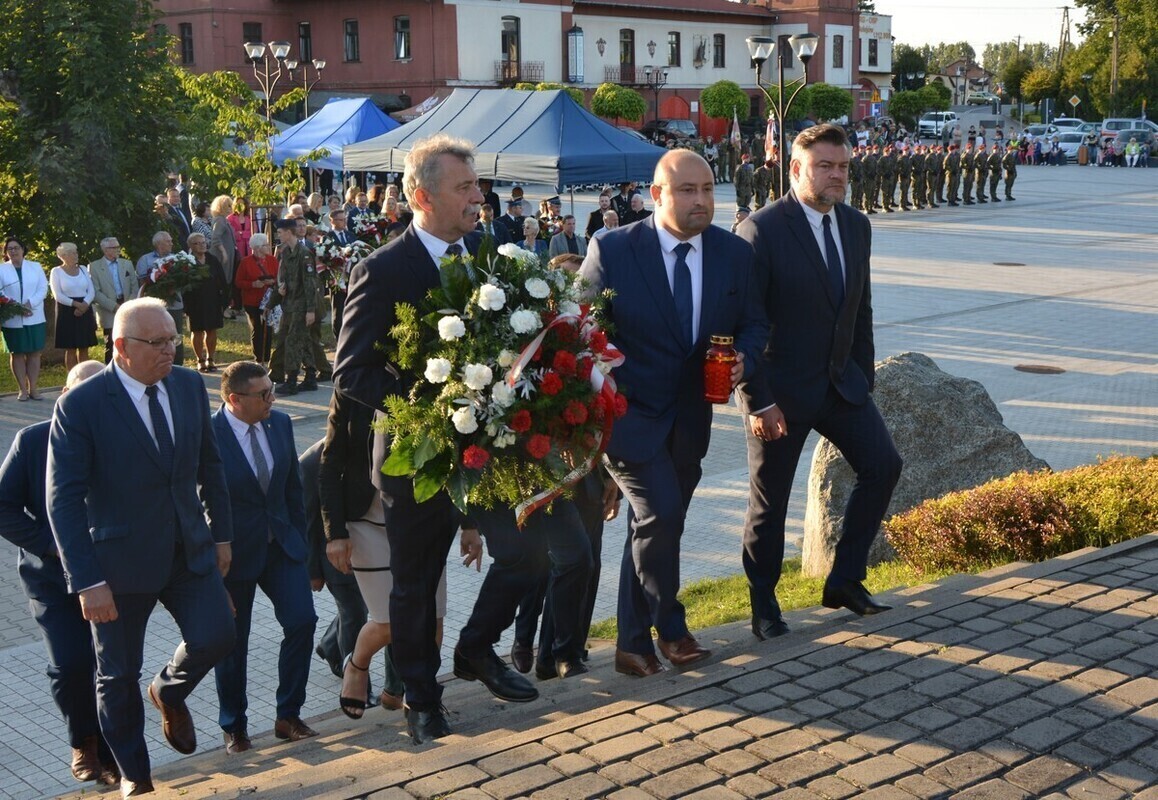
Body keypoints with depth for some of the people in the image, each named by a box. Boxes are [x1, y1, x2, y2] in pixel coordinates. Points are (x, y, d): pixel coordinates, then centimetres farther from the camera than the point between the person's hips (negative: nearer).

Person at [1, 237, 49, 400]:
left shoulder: (35, 267, 10)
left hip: (35, 318, 1)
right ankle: (22, 389, 6)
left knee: (34, 353, 1)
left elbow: (43, 289, 1)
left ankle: (32, 388, 6)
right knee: (17, 353, 2)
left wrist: (30, 304, -15)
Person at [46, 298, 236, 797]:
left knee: (215, 637, -11)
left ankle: (170, 690, 25)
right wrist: (88, 581, -21)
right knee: (119, 675, 9)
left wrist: (221, 533, 13)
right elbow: (64, 501, -17)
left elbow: (209, 464, 11)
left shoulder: (189, 386, 0)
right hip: (121, 560, -4)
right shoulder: (80, 406, -16)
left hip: (190, 550, 4)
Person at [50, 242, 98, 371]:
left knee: (84, 348, 5)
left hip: (85, 311, 4)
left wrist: (84, 304, -13)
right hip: (67, 312, -4)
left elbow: (91, 291, 5)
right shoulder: (56, 271, -2)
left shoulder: (83, 269, 11)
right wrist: (76, 304, -19)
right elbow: (58, 295, -9)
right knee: (70, 349, -2)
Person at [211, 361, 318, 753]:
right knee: (232, 641, 7)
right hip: (234, 552, -4)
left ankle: (288, 716, 10)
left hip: (281, 544, 5)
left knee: (302, 621, -7)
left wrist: (299, 539, 9)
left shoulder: (280, 424, 0)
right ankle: (233, 727, 27)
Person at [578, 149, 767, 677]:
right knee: (659, 515, -18)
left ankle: (634, 644, 30)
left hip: (689, 418, 5)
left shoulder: (735, 254, -1)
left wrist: (744, 359, -14)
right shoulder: (612, 250, -13)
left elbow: (753, 323, 9)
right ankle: (669, 629, 6)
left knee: (653, 527, 15)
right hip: (627, 412, -5)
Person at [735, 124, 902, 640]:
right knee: (770, 500, 4)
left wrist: (864, 378, 9)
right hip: (782, 389, -6)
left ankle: (845, 580, 14)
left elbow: (860, 308, 13)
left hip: (841, 382, 6)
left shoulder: (856, 226, 6)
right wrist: (758, 400, -18)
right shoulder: (762, 230, -15)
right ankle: (763, 606, 23)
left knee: (883, 465, -3)